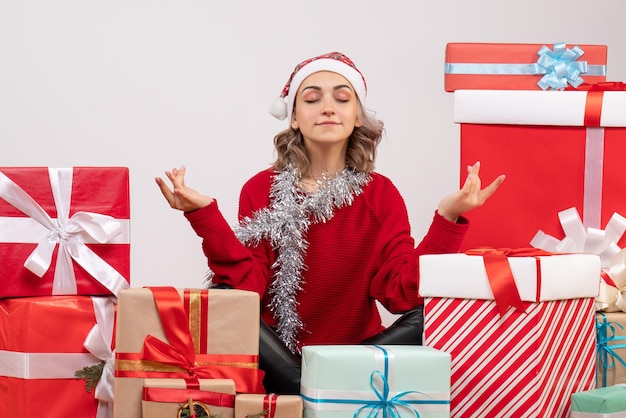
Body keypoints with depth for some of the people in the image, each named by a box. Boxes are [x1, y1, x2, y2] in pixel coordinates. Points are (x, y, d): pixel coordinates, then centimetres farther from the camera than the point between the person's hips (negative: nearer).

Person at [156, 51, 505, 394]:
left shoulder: (381, 194, 3)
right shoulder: (260, 190, 2)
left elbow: (401, 292, -11)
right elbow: (247, 286, -11)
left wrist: (447, 218, -20)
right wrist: (205, 213, -20)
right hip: (278, 361, 0)